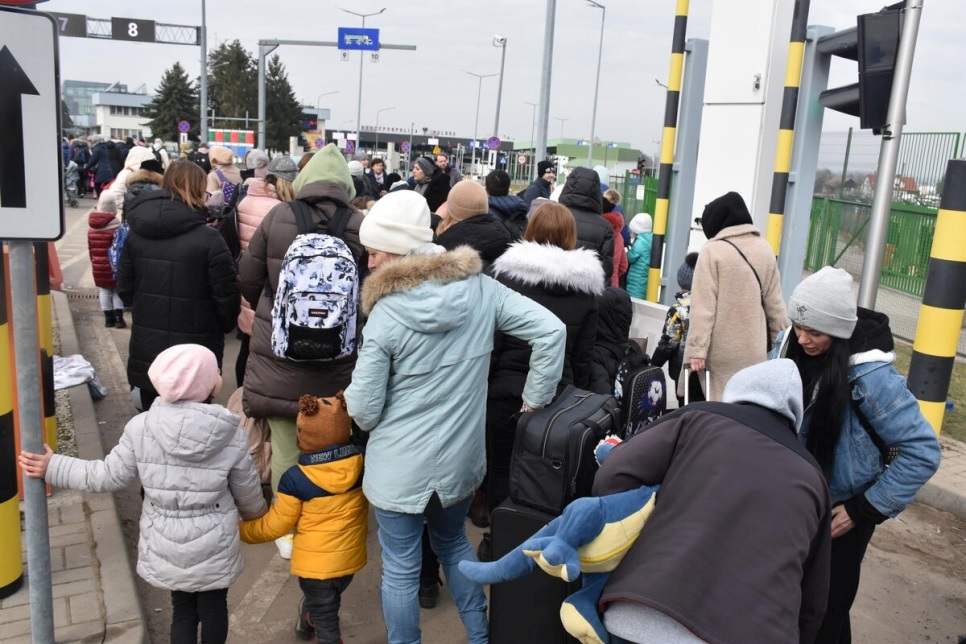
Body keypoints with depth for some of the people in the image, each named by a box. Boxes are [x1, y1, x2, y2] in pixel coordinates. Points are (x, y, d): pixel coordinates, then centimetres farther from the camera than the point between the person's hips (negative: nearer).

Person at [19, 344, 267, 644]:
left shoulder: (141, 427, -16)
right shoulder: (232, 436, -17)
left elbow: (110, 475, -6)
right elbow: (247, 493, -4)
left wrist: (53, 467, 7)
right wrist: (257, 513, 19)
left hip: (165, 546, 2)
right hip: (214, 546, -1)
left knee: (183, 610, 22)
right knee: (213, 608, 22)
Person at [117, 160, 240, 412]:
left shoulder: (136, 234, 1)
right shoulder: (208, 239, -17)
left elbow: (124, 289, 8)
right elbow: (227, 296, -13)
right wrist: (226, 326, 7)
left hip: (146, 350, 5)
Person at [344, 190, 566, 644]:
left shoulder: (386, 313, -17)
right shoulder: (480, 288, -8)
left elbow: (364, 410, -14)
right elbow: (551, 331, -11)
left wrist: (352, 399, 9)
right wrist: (535, 402, -2)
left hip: (400, 465, -4)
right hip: (461, 457, 5)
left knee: (400, 569, 14)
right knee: (454, 545, 29)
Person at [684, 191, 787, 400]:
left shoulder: (713, 250, -9)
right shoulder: (765, 249, 7)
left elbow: (703, 307, -14)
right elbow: (775, 303, 8)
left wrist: (697, 349, -13)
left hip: (722, 351, -5)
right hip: (755, 349, 5)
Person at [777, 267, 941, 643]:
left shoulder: (869, 374, -26)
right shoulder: (791, 346, -10)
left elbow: (922, 452, -21)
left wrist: (866, 510, -17)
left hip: (838, 513, -5)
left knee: (823, 612, 10)